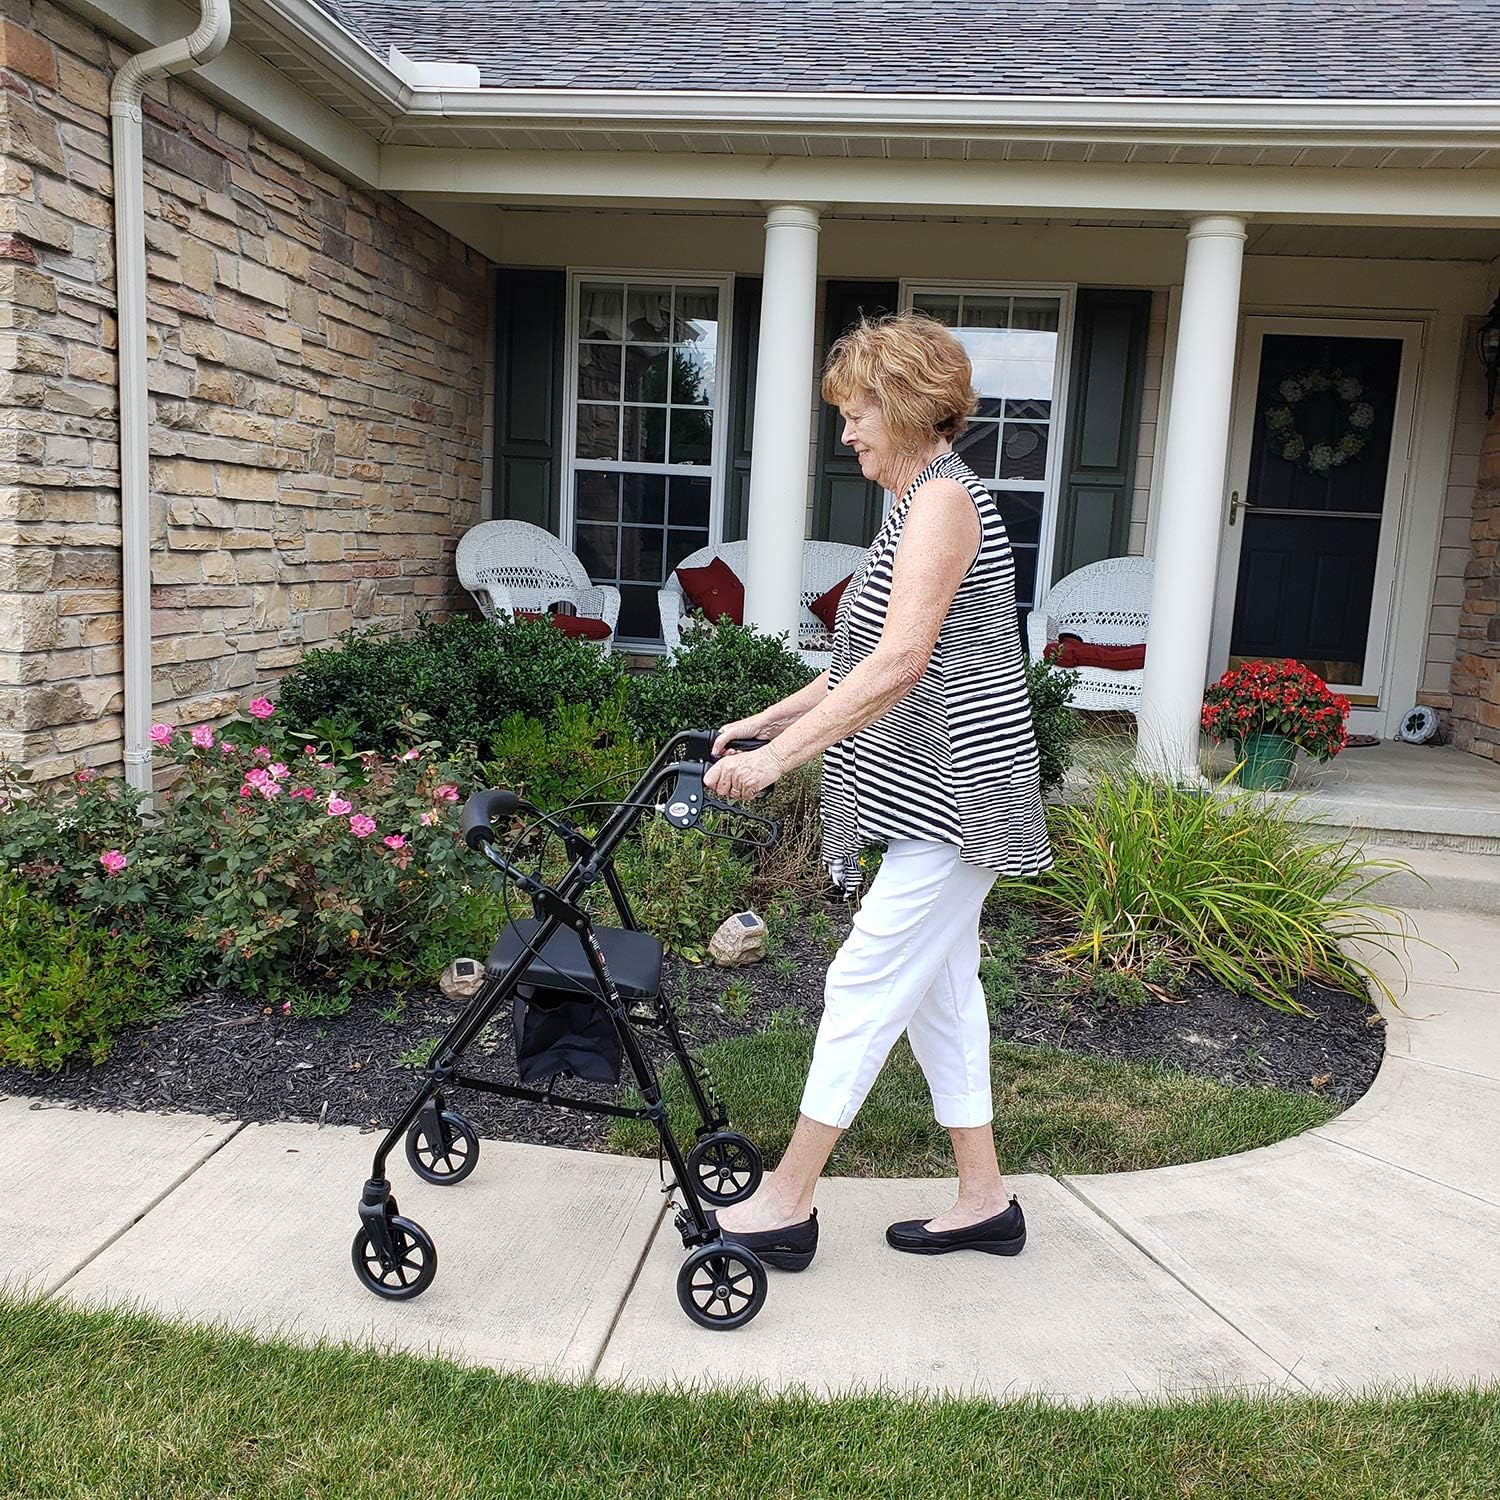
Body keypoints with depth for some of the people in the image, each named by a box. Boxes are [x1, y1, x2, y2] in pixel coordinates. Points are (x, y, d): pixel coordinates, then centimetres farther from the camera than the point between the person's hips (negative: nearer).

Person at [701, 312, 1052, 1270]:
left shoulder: (944, 498, -14)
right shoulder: (921, 502, 18)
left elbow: (897, 664, -26)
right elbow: (870, 664, 20)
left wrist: (778, 757, -26)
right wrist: (769, 720, 15)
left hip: (953, 787, -10)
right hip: (934, 792, 10)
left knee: (868, 981, -5)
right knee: (939, 987, 14)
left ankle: (788, 1204, 7)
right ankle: (984, 1201, 26)